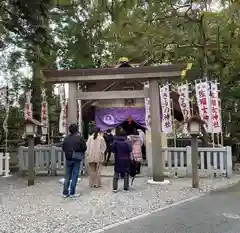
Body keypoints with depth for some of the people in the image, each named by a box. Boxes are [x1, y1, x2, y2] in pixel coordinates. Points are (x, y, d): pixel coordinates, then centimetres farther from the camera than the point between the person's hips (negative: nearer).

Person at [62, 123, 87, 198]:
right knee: (75, 176, 5)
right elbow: (84, 148, -7)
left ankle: (65, 192, 16)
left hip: (68, 159, 4)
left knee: (68, 176, 13)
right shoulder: (80, 138, -11)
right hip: (77, 159, -4)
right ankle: (72, 193, 9)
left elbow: (63, 148, 5)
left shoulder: (66, 138, 0)